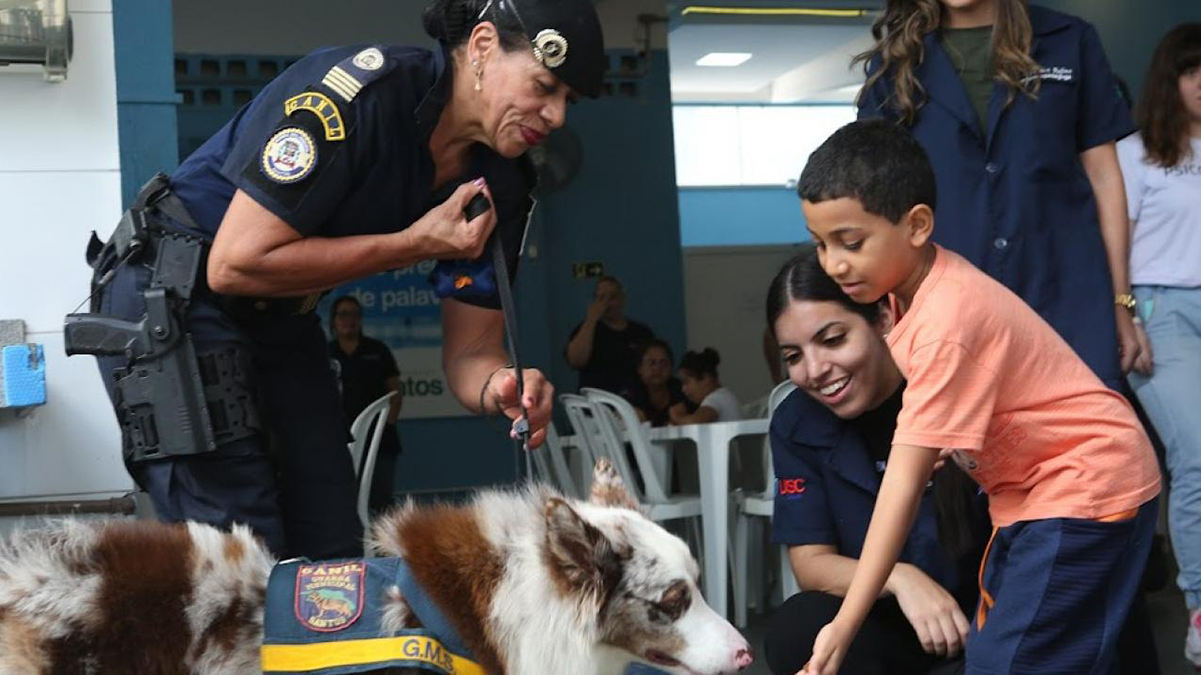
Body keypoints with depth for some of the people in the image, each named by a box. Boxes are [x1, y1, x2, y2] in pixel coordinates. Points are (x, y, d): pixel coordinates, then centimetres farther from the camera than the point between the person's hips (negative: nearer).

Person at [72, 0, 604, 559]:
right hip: (173, 298, -7)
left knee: (334, 549, 5)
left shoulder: (499, 182, -3)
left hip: (282, 320, 8)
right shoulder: (357, 90, -26)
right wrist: (415, 243, -23)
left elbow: (470, 349, -2)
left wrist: (499, 387, -27)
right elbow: (234, 265, -26)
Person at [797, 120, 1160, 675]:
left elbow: (906, 479, -31)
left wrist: (844, 626, -29)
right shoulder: (911, 281, -2)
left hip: (1087, 486, -10)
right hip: (1030, 491, 10)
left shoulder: (948, 321, -29)